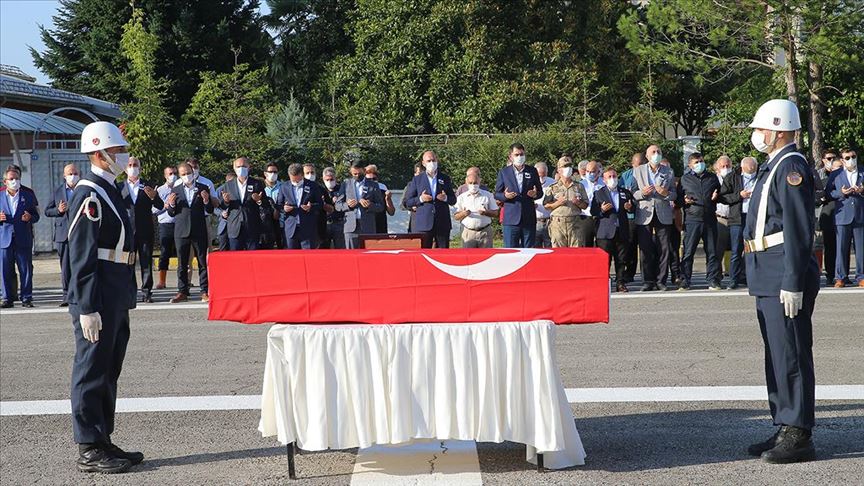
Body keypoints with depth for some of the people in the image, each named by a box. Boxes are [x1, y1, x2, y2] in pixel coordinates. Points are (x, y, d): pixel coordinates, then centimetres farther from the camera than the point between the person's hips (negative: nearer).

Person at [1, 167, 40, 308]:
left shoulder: (28, 195, 8)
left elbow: (36, 215, 9)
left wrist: (30, 218, -12)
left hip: (23, 239, 0)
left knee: (26, 270, 1)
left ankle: (26, 298, 8)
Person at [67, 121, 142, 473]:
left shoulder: (110, 192, 16)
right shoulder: (89, 195, -14)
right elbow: (81, 256, -19)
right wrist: (87, 308, -22)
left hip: (116, 296, 10)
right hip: (97, 299, -10)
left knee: (108, 373, 14)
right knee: (92, 372, -4)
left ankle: (103, 441, 22)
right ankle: (89, 451, 2)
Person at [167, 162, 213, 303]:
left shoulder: (203, 188, 5)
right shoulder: (175, 190, 8)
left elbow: (210, 211, 5)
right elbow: (171, 213, 8)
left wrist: (206, 201, -15)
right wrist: (171, 205, -12)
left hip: (199, 231, -1)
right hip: (181, 231, 1)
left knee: (202, 262, 1)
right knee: (182, 264, 5)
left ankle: (204, 292, 4)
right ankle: (182, 292, 10)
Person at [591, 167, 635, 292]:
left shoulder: (625, 192, 16)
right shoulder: (598, 193, 7)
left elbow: (633, 207, 18)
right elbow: (593, 211, 2)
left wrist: (630, 207, -4)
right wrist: (601, 210, -17)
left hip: (621, 231, 3)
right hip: (605, 232, -3)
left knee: (621, 259, 4)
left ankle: (620, 283, 9)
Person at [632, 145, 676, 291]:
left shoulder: (669, 172, 12)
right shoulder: (638, 171, 10)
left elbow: (674, 194, 10)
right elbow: (633, 193, 7)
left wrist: (666, 193, -11)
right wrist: (642, 193, -14)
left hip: (663, 214, 1)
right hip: (645, 214, -1)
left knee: (663, 250, -1)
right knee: (645, 250, -1)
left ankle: (660, 281, 5)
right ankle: (648, 281, 5)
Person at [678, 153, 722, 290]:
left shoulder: (712, 178, 15)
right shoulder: (685, 179, 9)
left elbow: (721, 194, 24)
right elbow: (678, 198, 12)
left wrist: (716, 197, 2)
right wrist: (684, 201, -9)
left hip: (710, 219, 2)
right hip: (692, 219, -2)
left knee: (712, 252, 4)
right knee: (688, 252, -4)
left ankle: (713, 281, 9)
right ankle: (685, 281, 1)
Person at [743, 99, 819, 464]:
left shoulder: (792, 167, -14)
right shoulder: (773, 166, 17)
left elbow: (799, 230, -19)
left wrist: (793, 283, -22)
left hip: (785, 277, -10)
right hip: (768, 277, 10)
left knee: (791, 355, -6)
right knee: (776, 355, 14)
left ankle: (798, 437, -1)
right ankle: (786, 429, 22)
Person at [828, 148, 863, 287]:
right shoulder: (835, 175, 13)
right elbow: (829, 193, 7)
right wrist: (841, 193, -10)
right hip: (843, 216, -1)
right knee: (841, 248, -2)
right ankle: (840, 277, 3)